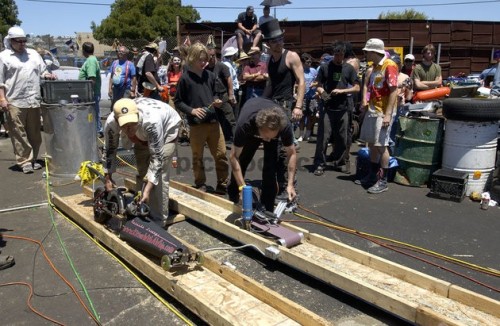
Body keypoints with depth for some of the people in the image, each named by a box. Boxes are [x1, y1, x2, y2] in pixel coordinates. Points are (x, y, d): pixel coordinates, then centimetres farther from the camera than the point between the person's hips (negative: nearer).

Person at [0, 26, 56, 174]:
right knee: (19, 134, -3)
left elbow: (43, 71, 22)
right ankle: (25, 161, 2)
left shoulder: (33, 54, 17)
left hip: (34, 101, 4)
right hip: (14, 102, -4)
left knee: (35, 134, 8)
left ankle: (33, 159, 19)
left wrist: (47, 75, -1)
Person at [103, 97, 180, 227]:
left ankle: (159, 221, -5)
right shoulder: (111, 123, -30)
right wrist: (108, 179, -8)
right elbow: (110, 150, -12)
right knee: (142, 173, 6)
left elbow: (157, 157, -39)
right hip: (142, 135, 5)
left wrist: (148, 190, -40)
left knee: (159, 176, -14)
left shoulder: (151, 120, -45)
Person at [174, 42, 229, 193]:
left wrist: (216, 101, -2)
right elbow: (178, 101, -2)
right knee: (197, 157, 8)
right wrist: (191, 110, -16)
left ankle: (223, 185, 20)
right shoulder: (185, 78, -5)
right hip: (196, 124, -4)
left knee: (221, 155, 6)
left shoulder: (210, 75, 8)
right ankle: (201, 185, 23)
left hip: (214, 122, 4)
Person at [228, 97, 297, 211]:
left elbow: (292, 154, -25)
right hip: (251, 129, 0)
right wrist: (242, 186, -42)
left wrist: (290, 184, -34)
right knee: (241, 161, 6)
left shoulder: (285, 125, -41)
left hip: (273, 128, 0)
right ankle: (233, 197, 35)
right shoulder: (245, 124, -45)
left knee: (271, 165, -16)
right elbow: (234, 156, -35)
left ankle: (267, 209, -2)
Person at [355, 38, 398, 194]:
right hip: (372, 111, 9)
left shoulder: (389, 66, -14)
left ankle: (383, 181, 4)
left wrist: (388, 114, -23)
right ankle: (372, 176, 24)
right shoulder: (375, 66, 13)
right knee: (371, 144, 13)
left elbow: (394, 91, -18)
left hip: (383, 113, -9)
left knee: (381, 146, -5)